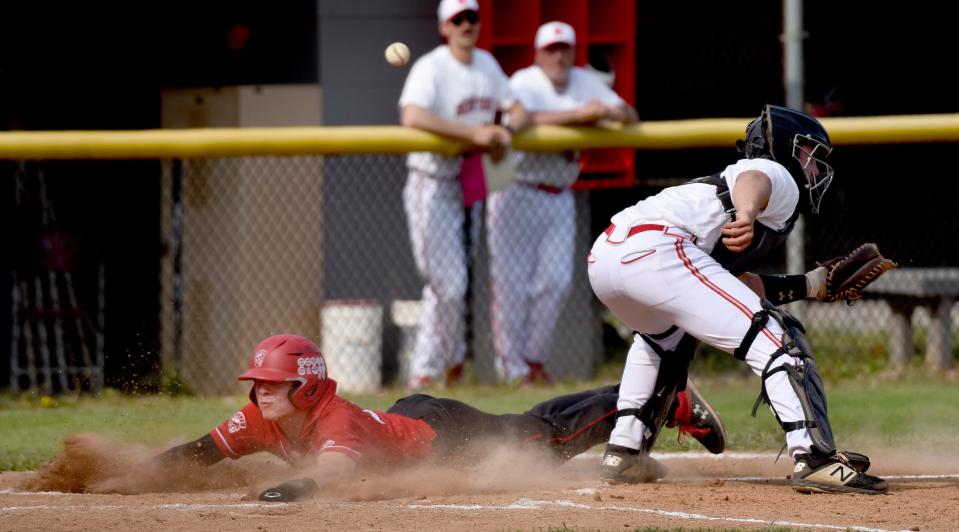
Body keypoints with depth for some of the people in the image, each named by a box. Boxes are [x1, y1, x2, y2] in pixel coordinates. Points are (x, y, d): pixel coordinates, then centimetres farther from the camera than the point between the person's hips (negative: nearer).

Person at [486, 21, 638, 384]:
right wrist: (579, 114, -41)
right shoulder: (524, 83, -12)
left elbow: (631, 117, 4)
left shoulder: (584, 83, 6)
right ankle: (512, 368, 1)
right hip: (517, 193, -5)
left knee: (556, 279, -1)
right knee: (513, 281, -5)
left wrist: (612, 112, -20)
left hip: (559, 199, 5)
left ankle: (533, 358, 13)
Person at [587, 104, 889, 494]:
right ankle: (816, 460, -24)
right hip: (656, 249, -10)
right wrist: (747, 213, -37)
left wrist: (814, 284, 40)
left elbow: (741, 286, 35)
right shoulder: (779, 179, 11)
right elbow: (751, 179, -15)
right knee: (774, 340, -10)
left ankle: (622, 453, 32)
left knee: (662, 336, 40)